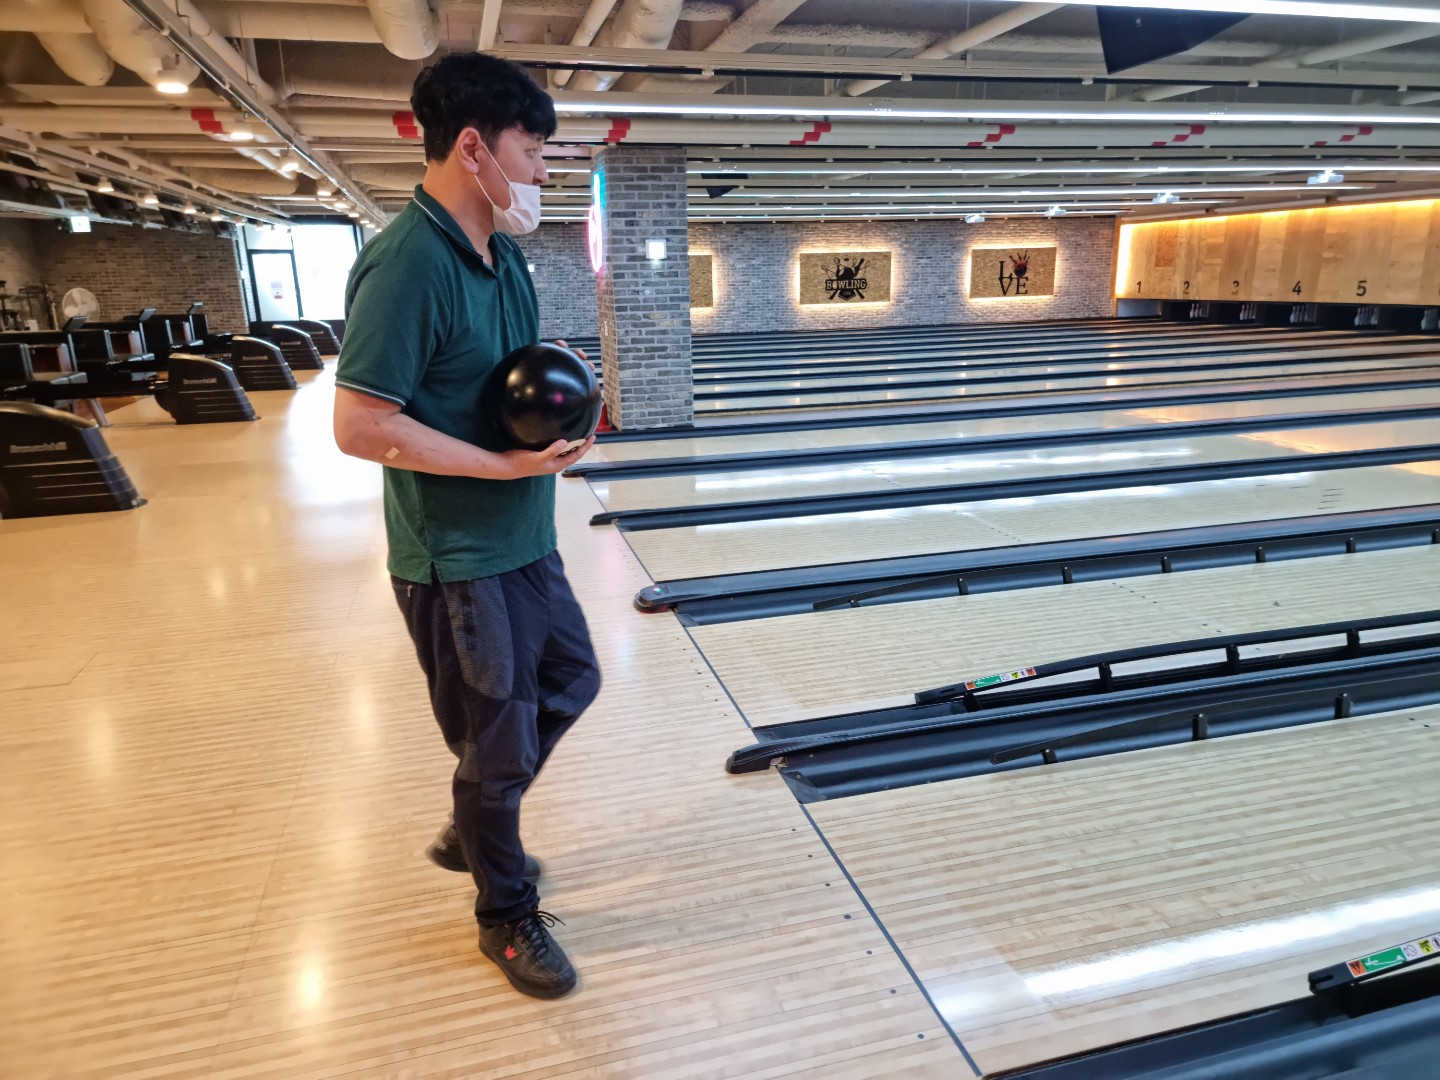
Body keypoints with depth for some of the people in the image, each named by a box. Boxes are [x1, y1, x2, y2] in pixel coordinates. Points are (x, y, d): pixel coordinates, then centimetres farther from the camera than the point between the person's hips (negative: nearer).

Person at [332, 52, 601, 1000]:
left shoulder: (503, 254, 6)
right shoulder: (407, 265, -22)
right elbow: (362, 427, -24)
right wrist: (507, 465, -22)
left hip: (526, 542, 9)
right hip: (459, 564, -9)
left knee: (571, 682, 23)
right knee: (499, 745, 7)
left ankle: (473, 832, 44)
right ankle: (508, 914, 34)